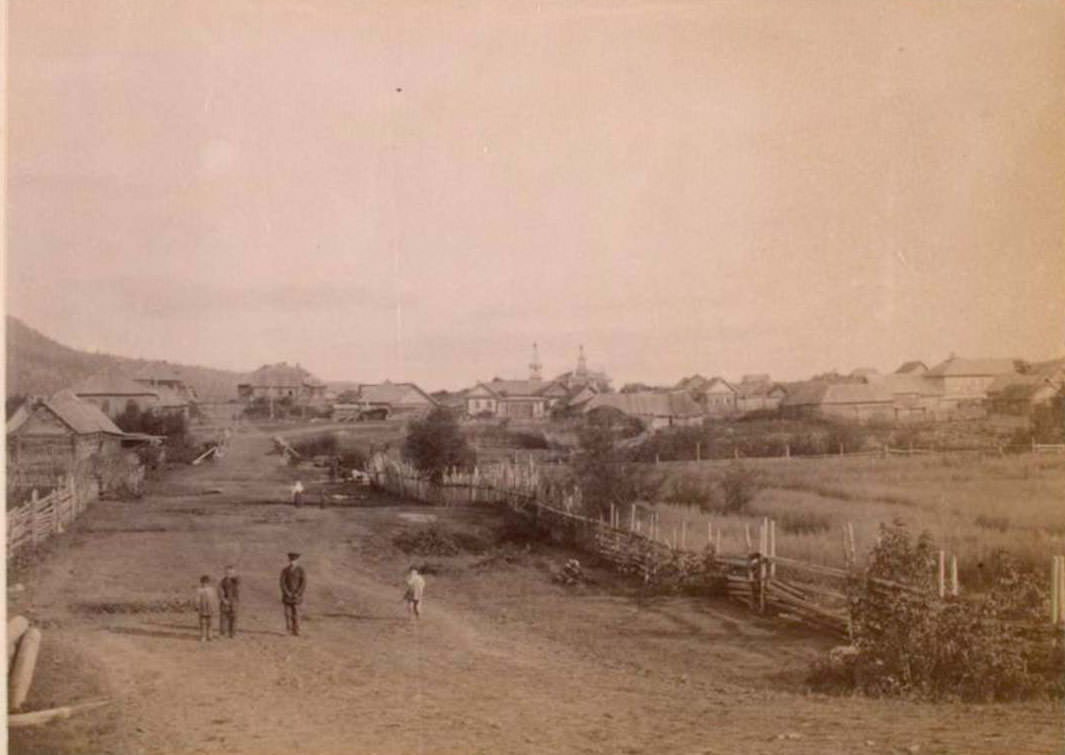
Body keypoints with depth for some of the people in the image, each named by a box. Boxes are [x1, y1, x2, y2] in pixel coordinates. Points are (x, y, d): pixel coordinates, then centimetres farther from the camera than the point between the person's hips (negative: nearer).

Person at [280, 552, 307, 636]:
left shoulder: (301, 570, -5)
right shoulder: (285, 571, -1)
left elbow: (304, 583, -7)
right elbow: (282, 583, -4)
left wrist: (297, 593, -15)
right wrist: (287, 593, -14)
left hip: (296, 595, -1)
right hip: (287, 595, 1)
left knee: (296, 614, -5)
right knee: (288, 614, -2)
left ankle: (296, 631, 0)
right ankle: (289, 631, 3)